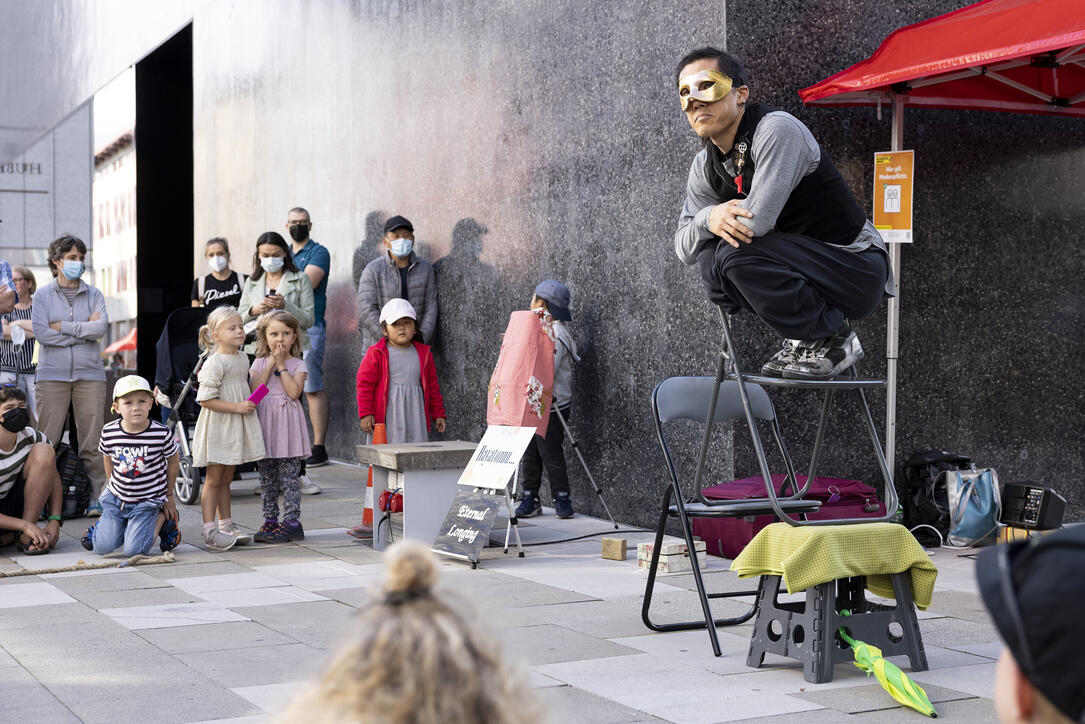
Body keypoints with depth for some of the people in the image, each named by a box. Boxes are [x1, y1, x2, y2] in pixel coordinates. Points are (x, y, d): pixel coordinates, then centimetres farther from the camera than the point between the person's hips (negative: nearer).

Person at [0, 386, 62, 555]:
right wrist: (25, 526, -31)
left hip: (14, 507, 5)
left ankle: (26, 536, -15)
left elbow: (53, 476, 0)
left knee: (43, 451, -17)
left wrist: (55, 520, -14)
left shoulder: (31, 437, -10)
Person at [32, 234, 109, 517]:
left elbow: (101, 328, -5)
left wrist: (62, 327, -6)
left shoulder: (93, 295, 11)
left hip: (89, 374, 1)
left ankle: (96, 498, 1)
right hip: (52, 374, -1)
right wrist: (83, 330, -5)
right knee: (46, 442, -5)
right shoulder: (43, 295, 8)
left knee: (91, 442, -2)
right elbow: (41, 332, -6)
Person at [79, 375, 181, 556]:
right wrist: (115, 486, 13)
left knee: (133, 551, -12)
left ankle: (162, 518, 14)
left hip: (147, 502, -2)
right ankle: (105, 522, 26)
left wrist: (168, 497, 8)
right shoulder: (109, 432, -11)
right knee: (102, 547, -8)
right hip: (116, 497, 2)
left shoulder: (161, 433, -18)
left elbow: (173, 460, 0)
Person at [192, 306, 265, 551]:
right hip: (217, 427, -7)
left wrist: (249, 406, 11)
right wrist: (237, 407, -22)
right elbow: (205, 400, -21)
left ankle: (227, 524, 22)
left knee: (226, 478, 15)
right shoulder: (214, 363, -16)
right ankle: (210, 530, 0)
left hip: (236, 428, 8)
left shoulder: (243, 358, 9)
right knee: (213, 478, -3)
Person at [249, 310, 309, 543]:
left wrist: (281, 365, -9)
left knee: (289, 477, -4)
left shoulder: (297, 365, 3)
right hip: (265, 421, 3)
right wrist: (271, 364, -8)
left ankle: (291, 522, -2)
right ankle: (270, 521, 15)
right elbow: (254, 389, -6)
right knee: (267, 478, 8)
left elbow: (294, 391, -13)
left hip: (288, 423, -3)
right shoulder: (260, 363, 9)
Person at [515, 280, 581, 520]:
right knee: (530, 454, 9)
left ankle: (562, 499, 5)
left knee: (550, 453, -5)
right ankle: (530, 498, 14)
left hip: (551, 407, -9)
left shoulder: (556, 335, -16)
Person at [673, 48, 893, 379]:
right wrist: (709, 219, -18)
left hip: (856, 269, -8)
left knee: (736, 252, -26)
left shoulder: (778, 130, -19)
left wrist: (720, 216, -6)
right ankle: (801, 339, 2)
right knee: (710, 256, -10)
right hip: (800, 264, 8)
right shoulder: (705, 167, 6)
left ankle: (831, 339, -9)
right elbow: (683, 248, 3)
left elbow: (757, 220, -28)